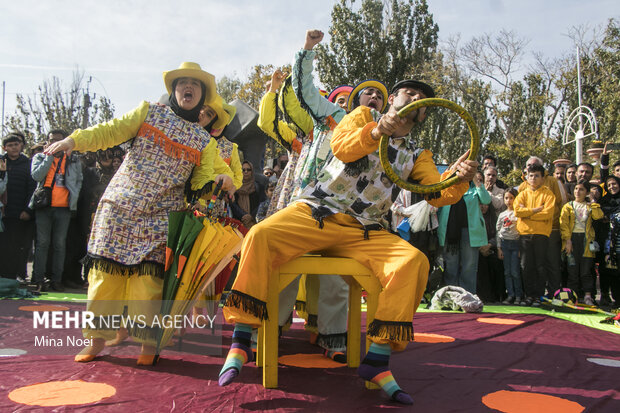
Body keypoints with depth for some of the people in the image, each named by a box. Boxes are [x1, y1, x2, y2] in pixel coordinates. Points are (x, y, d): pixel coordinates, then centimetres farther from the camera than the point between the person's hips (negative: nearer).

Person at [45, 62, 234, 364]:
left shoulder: (204, 141, 10)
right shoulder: (150, 112, 9)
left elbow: (201, 183, 6)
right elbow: (113, 131, 2)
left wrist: (221, 180, -15)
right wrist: (74, 140, -10)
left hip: (158, 216, 0)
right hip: (119, 205, 1)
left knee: (148, 277, -9)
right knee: (107, 271, 0)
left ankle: (148, 342, 2)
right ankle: (98, 339, 13)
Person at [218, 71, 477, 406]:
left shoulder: (416, 156, 21)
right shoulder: (365, 115, 15)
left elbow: (437, 194, 4)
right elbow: (341, 146, -6)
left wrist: (458, 178, -18)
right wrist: (376, 131, -25)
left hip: (363, 232, 3)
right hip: (315, 213, -2)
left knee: (415, 262, -26)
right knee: (260, 235, -29)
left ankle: (377, 360, -21)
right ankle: (240, 343, -21)